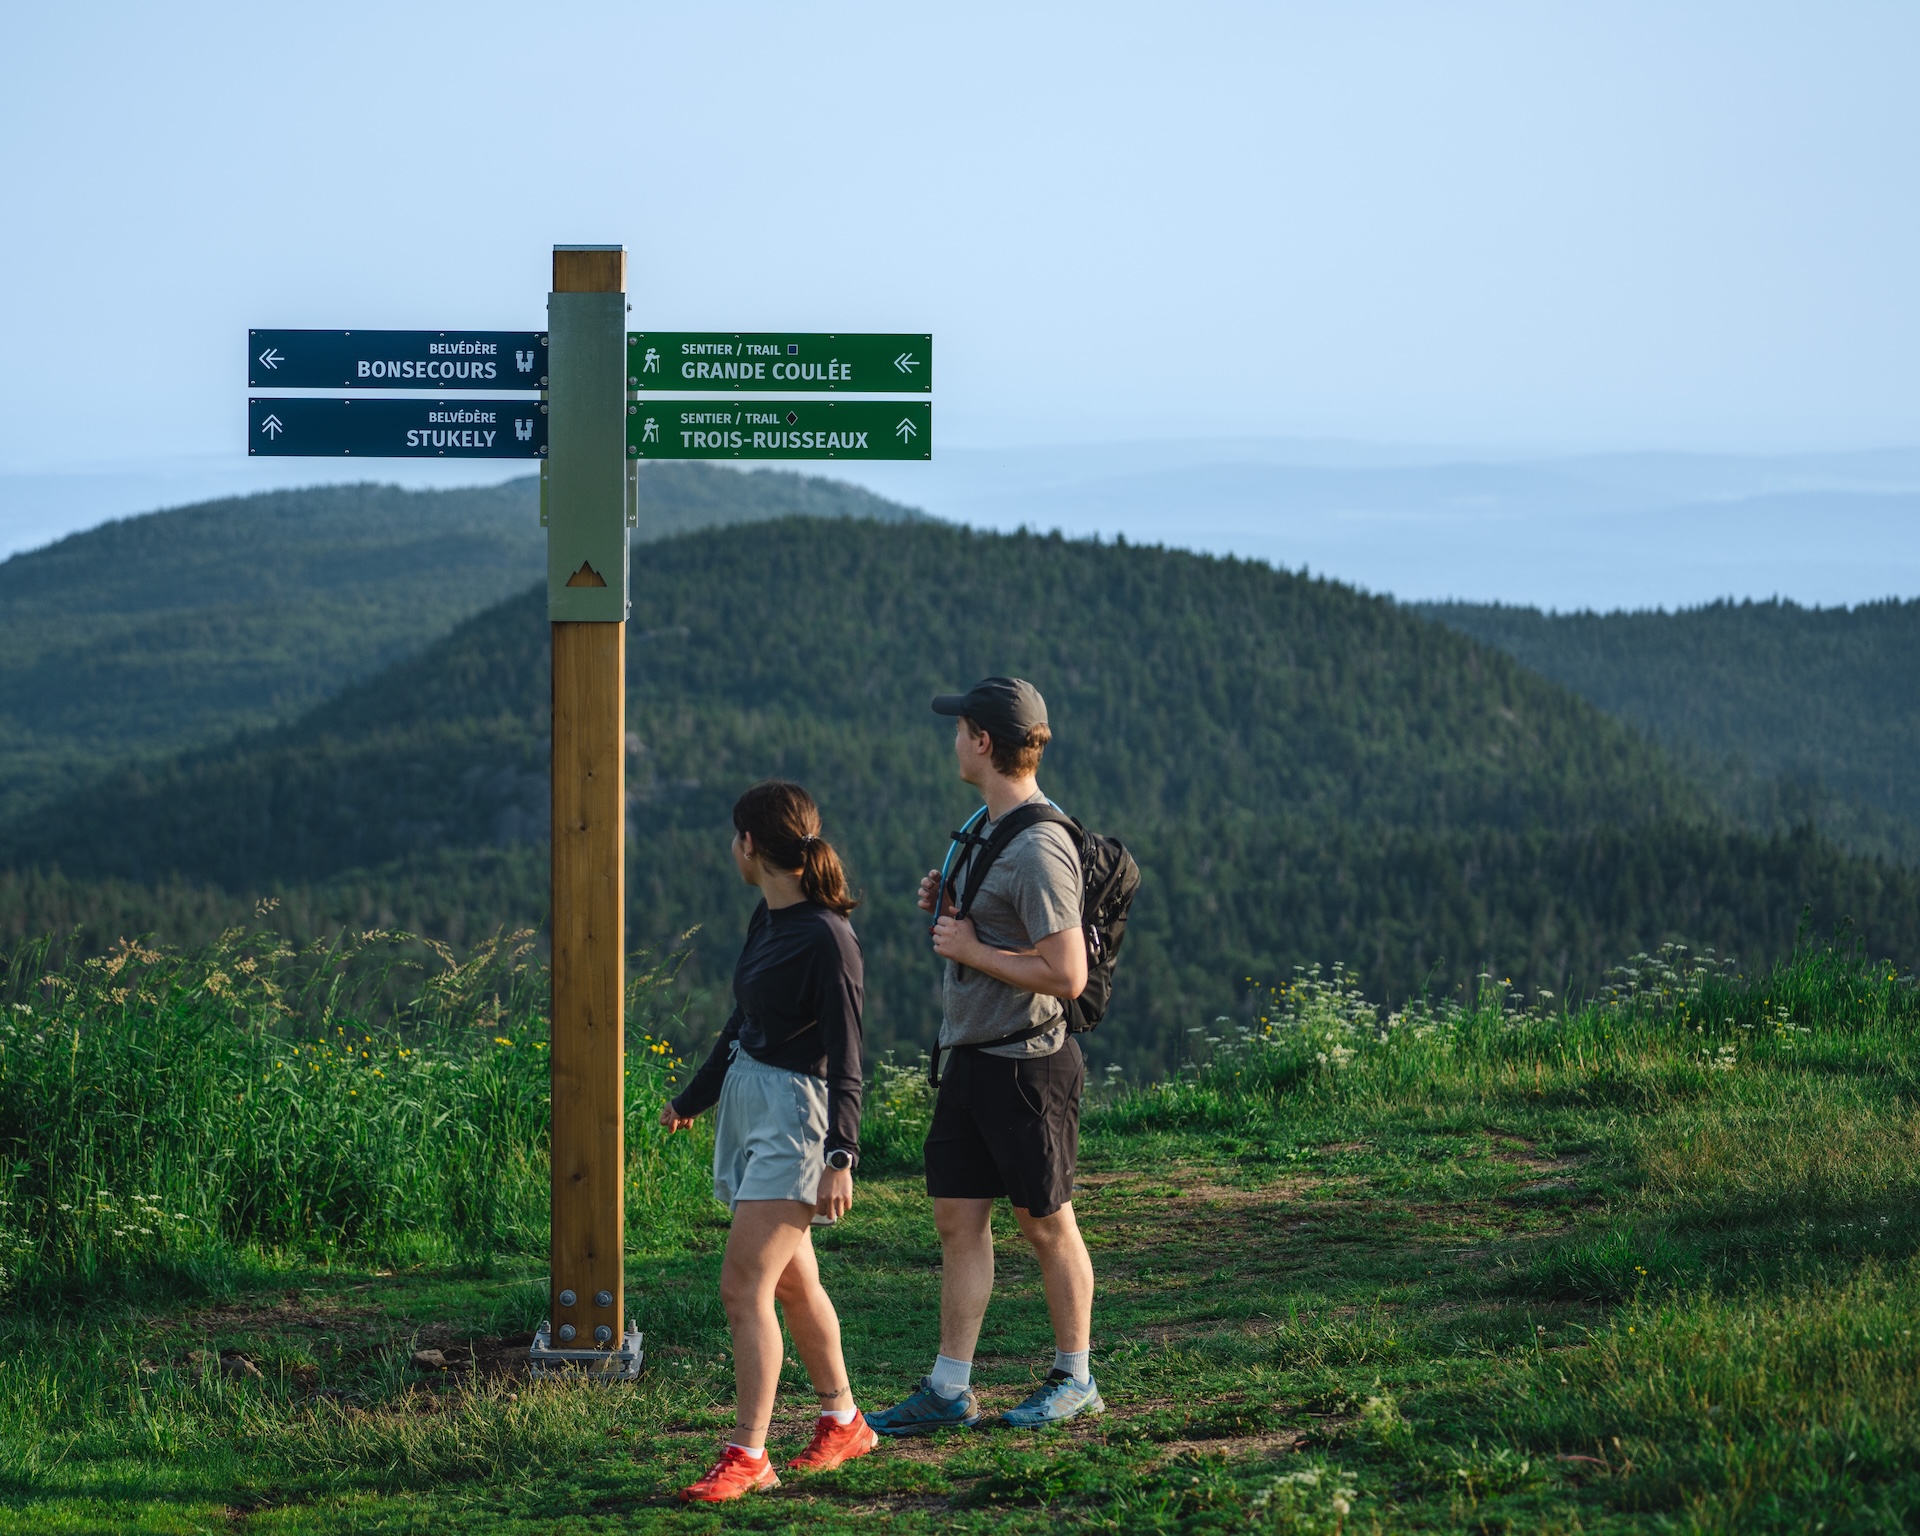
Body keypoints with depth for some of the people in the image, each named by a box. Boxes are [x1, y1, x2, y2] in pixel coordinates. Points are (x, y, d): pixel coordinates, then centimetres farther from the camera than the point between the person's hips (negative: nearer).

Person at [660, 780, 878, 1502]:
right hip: (746, 1101, 9)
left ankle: (747, 1455, -9)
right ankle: (842, 1423, 30)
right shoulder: (768, 917, 9)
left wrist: (840, 1157, -22)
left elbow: (844, 1058, -18)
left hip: (796, 1115, -9)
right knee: (791, 1281, 17)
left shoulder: (826, 939, -17)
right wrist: (691, 1098, 32)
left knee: (743, 1287, -12)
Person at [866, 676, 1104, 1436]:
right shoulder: (989, 825, 11)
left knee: (1045, 1224, 4)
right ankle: (948, 1391, 12)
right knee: (958, 1220, 8)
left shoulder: (1038, 848, -21)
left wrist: (970, 950, -17)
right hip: (971, 1056, 9)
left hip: (1025, 1063, -9)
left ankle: (1075, 1379, 17)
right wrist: (946, 905, 6)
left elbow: (1067, 974, -24)